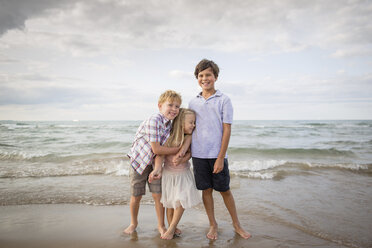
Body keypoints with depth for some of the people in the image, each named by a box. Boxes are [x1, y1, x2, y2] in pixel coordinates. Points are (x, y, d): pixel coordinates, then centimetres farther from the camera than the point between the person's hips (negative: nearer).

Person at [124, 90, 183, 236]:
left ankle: (161, 225, 22)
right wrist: (178, 149, -22)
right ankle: (133, 223, 34)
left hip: (155, 163, 5)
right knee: (136, 197, 9)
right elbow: (156, 149, -31)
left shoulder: (171, 125, -5)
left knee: (158, 195, 2)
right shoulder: (154, 121, -30)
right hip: (139, 162, -5)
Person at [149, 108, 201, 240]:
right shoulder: (168, 136, -16)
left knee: (181, 201, -3)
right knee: (170, 202, 9)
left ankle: (171, 229, 13)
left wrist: (182, 159, -26)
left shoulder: (188, 137, -9)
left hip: (183, 173, 2)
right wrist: (156, 169, -34)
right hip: (169, 173, -2)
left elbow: (190, 153, -5)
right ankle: (171, 227, 27)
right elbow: (160, 154, -20)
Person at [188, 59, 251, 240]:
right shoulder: (193, 102, 8)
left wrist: (220, 157, -11)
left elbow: (227, 130, -7)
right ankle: (213, 225, 28)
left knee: (225, 190, 9)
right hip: (198, 155, 3)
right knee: (206, 190, 11)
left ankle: (236, 224, 28)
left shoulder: (224, 100, -3)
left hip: (217, 155, -3)